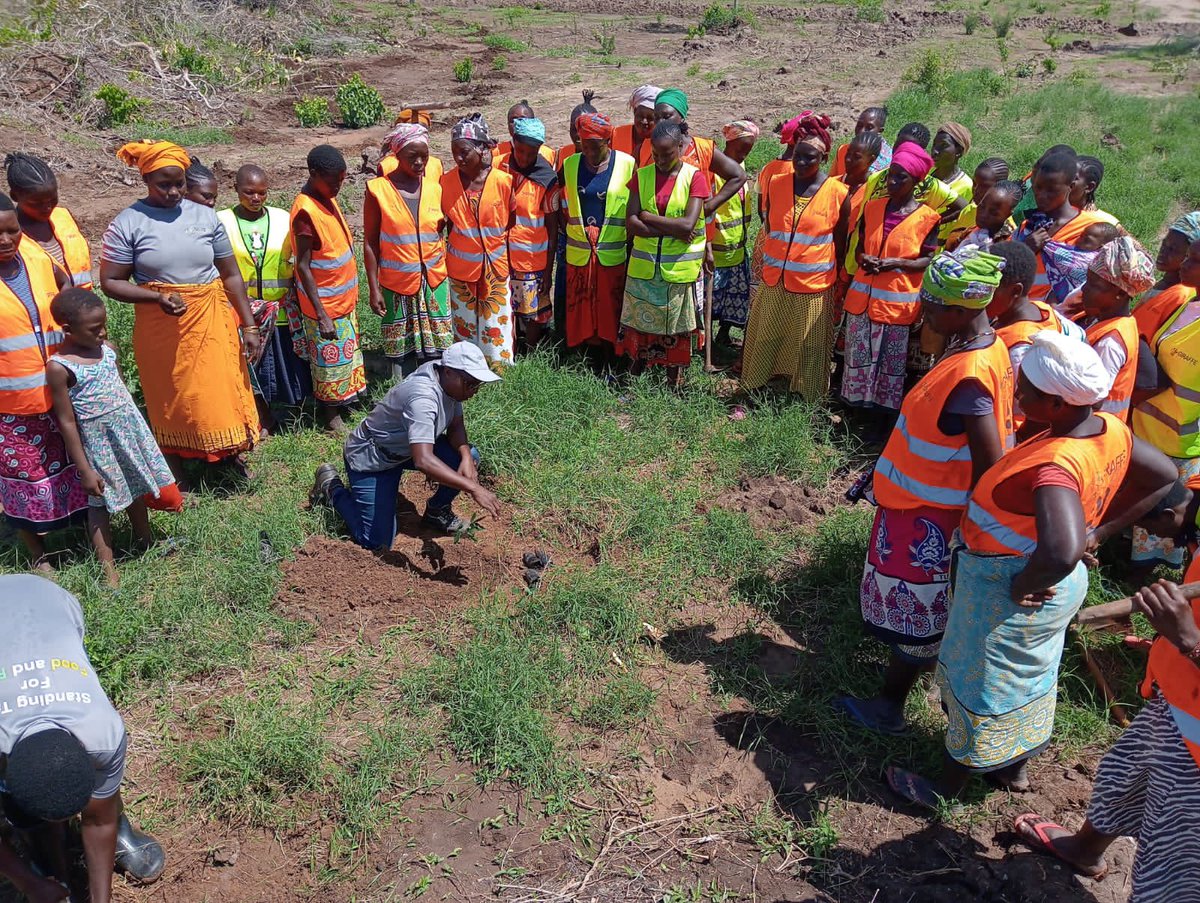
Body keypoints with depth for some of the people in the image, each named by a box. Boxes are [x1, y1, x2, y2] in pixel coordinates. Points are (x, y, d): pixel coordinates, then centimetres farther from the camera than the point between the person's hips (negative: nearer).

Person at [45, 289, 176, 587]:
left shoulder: (107, 348, -2)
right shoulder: (59, 367, -20)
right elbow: (67, 422, -16)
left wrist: (140, 429, 18)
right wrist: (84, 470, -14)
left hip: (131, 430, 6)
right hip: (98, 442, -6)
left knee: (137, 489, 22)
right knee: (101, 502, 7)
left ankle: (146, 543, 43)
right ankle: (108, 569, 17)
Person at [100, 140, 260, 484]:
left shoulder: (205, 216, 0)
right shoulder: (128, 223, -8)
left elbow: (231, 275, 4)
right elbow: (110, 282, -7)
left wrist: (249, 326, 1)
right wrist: (159, 297, -23)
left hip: (212, 321, 2)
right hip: (161, 327, -2)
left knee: (223, 389, 10)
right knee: (171, 399, 11)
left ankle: (230, 451, 37)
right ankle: (178, 478, 28)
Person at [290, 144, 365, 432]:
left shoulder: (327, 197, 3)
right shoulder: (306, 211, -23)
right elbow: (303, 266, -22)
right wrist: (321, 315, -24)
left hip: (344, 297, 8)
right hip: (325, 303, -8)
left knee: (346, 354, 20)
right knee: (329, 360, 6)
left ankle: (340, 402, 37)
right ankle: (330, 416, 22)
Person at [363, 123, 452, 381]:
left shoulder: (435, 186, 1)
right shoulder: (378, 189, -8)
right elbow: (370, 242, -5)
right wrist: (373, 288, -7)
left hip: (434, 280, 3)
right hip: (397, 282, -2)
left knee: (436, 347, 7)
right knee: (401, 349, 7)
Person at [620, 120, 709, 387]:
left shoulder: (694, 177, -5)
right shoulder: (642, 176, 3)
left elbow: (688, 225, -16)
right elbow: (631, 223, -7)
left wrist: (648, 217, -11)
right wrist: (672, 230, -16)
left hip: (680, 271, -2)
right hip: (643, 267, 2)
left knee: (676, 329, 9)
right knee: (639, 324, 10)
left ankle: (675, 383, 22)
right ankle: (635, 375, 25)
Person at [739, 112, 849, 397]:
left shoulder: (838, 193, -9)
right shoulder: (776, 184, -1)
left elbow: (840, 243, -1)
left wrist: (836, 281, 3)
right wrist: (770, 261, 11)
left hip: (813, 286, -3)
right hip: (774, 281, 3)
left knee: (807, 346, 10)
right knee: (766, 340, 13)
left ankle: (806, 395, 24)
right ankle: (756, 386, 27)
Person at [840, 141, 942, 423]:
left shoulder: (927, 217, -8)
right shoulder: (872, 207, 3)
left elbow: (928, 261, -7)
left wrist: (895, 263, -21)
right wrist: (863, 259, -12)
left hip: (898, 301, -3)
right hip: (863, 296, 4)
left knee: (892, 363, 7)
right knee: (858, 357, 11)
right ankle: (855, 407, 25)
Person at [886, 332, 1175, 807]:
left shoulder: (1054, 465, -36)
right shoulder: (1111, 430, -10)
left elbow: (1061, 552, -50)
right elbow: (1165, 478, 7)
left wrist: (1024, 585, -29)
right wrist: (1101, 531, 3)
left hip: (1007, 590, -8)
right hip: (1058, 588, 8)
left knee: (979, 684, 13)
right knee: (1027, 673, 28)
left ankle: (946, 787, 37)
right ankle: (1014, 765, 52)